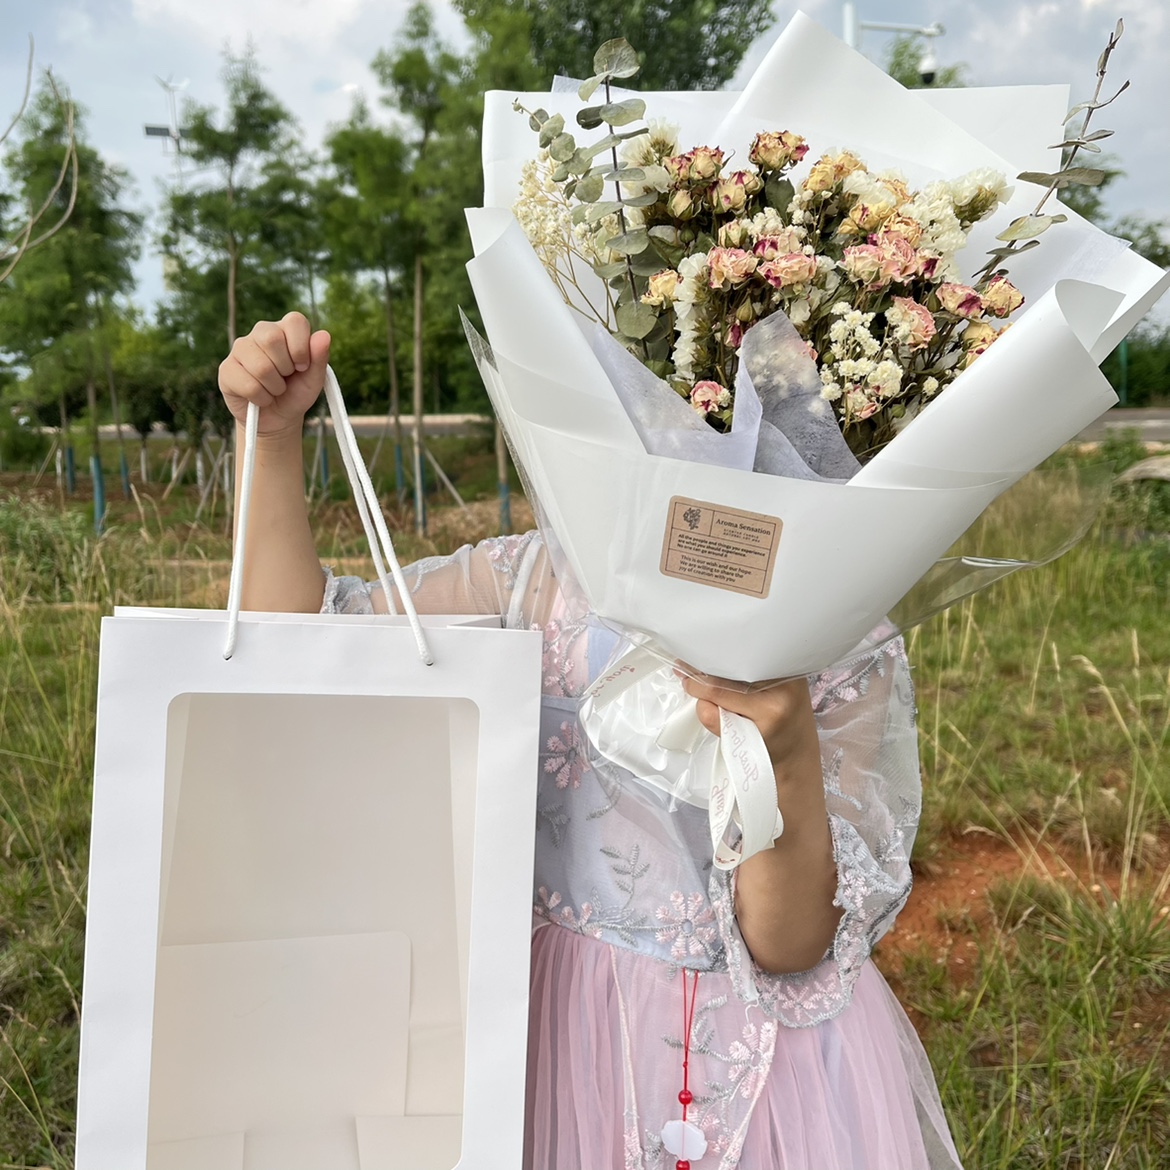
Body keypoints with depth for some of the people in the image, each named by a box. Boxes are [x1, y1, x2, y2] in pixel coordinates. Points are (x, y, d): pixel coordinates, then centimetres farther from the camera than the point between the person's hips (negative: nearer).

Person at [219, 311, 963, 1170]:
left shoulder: (850, 655, -15)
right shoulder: (540, 584, -8)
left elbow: (792, 948, -19)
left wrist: (790, 760, -39)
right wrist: (275, 436, -16)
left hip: (777, 1053, -1)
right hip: (566, 1021, 2)